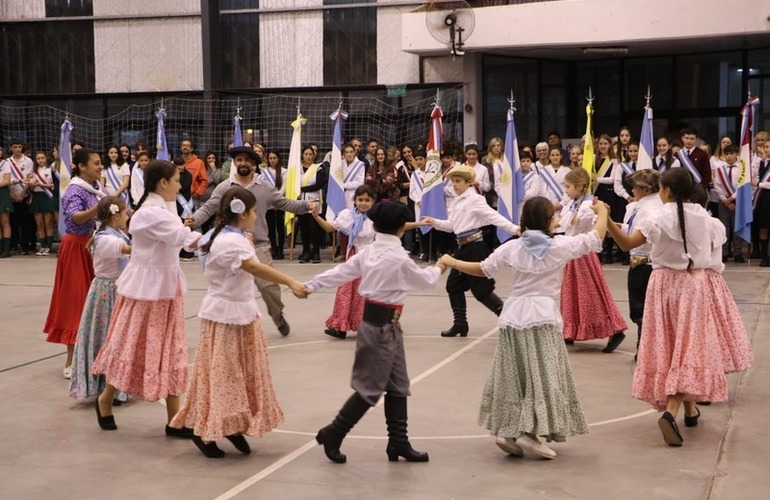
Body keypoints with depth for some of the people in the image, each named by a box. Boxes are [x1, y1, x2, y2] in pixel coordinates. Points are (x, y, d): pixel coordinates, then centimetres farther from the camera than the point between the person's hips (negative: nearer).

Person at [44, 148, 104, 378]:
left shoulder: (98, 189, 8)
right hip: (78, 249, -8)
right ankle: (71, 362, -3)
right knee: (77, 301, -6)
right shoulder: (75, 191, -16)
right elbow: (75, 217, -34)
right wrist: (96, 210, -50)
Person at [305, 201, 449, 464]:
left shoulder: (368, 252, 4)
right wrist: (439, 268, 20)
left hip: (387, 326, 8)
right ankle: (333, 434, 8)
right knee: (371, 387, 0)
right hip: (383, 325, -8)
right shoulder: (399, 258, -16)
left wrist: (311, 285, 5)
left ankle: (398, 441, 20)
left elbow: (341, 271, 2)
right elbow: (424, 280, -1)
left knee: (398, 384, 13)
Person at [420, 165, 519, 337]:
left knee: (480, 288, -7)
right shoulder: (457, 201, 14)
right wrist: (434, 222, 8)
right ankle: (460, 324, 21)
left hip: (475, 247, -9)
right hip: (463, 247, 9)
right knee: (453, 285, 11)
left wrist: (514, 228, -32)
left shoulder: (475, 199, -12)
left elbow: (494, 216, -21)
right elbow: (451, 225, 21)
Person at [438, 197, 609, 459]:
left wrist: (451, 262, 24)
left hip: (513, 316, 4)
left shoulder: (511, 248, 4)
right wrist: (602, 212, 27)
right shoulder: (560, 245, -3)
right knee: (543, 376, -2)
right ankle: (530, 432, -11)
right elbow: (596, 238, 8)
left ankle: (507, 431, 9)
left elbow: (482, 269, 9)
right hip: (542, 316, -4)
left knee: (513, 376, 11)